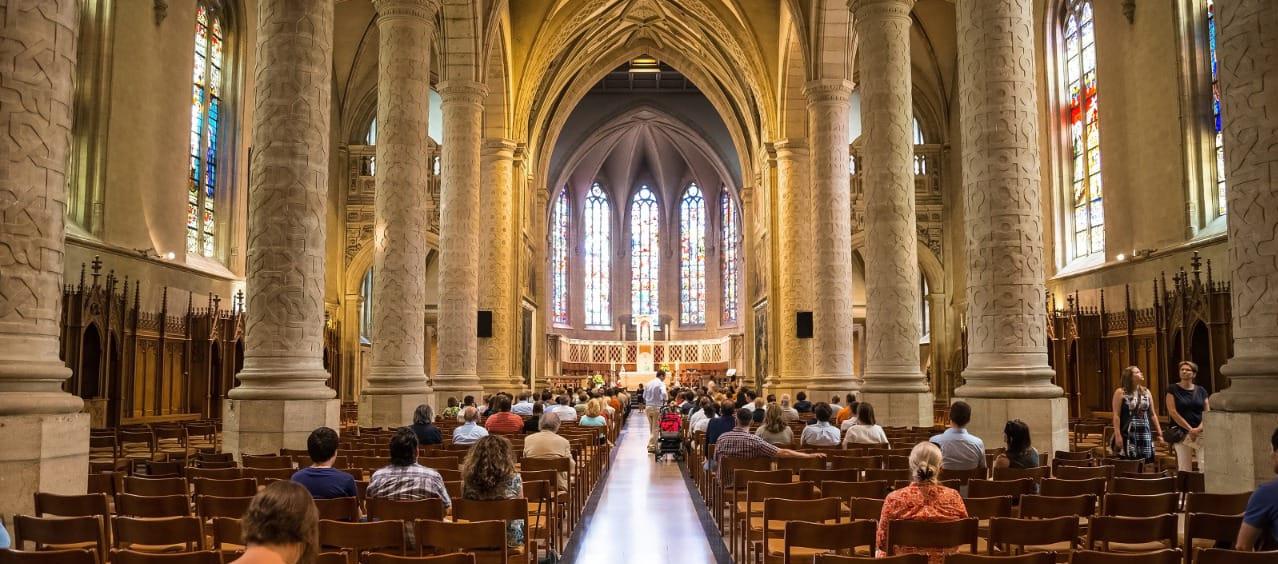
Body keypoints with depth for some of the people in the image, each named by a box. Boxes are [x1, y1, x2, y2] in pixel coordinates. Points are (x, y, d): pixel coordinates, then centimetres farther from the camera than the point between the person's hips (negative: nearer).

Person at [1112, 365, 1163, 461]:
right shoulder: (1120, 392, -4)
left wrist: (1159, 433, 10)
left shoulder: (1146, 392, 12)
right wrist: (1117, 435, -15)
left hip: (1144, 434, 5)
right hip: (1128, 435, -5)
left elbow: (1153, 414, 15)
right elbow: (1116, 415, -8)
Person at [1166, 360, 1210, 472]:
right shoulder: (1173, 390, 3)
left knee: (1205, 466, -8)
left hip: (1201, 433, 2)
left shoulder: (1201, 390, 11)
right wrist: (1190, 429, -9)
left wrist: (1199, 428, -9)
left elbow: (1207, 412, 7)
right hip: (1181, 434, -2)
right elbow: (1173, 412, -4)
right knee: (1184, 469, -2)